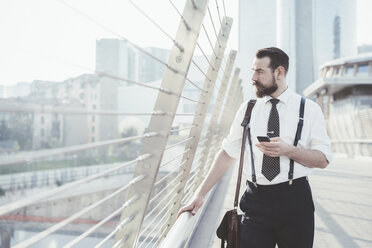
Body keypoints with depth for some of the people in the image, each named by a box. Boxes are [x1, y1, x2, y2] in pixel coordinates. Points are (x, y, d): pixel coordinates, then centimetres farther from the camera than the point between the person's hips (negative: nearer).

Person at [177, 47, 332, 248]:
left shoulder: (309, 109, 1)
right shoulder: (247, 109, 7)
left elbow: (323, 159, -1)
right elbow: (227, 153, 7)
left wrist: (288, 150, -20)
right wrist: (200, 195, 2)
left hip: (294, 200, -1)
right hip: (256, 200, 1)